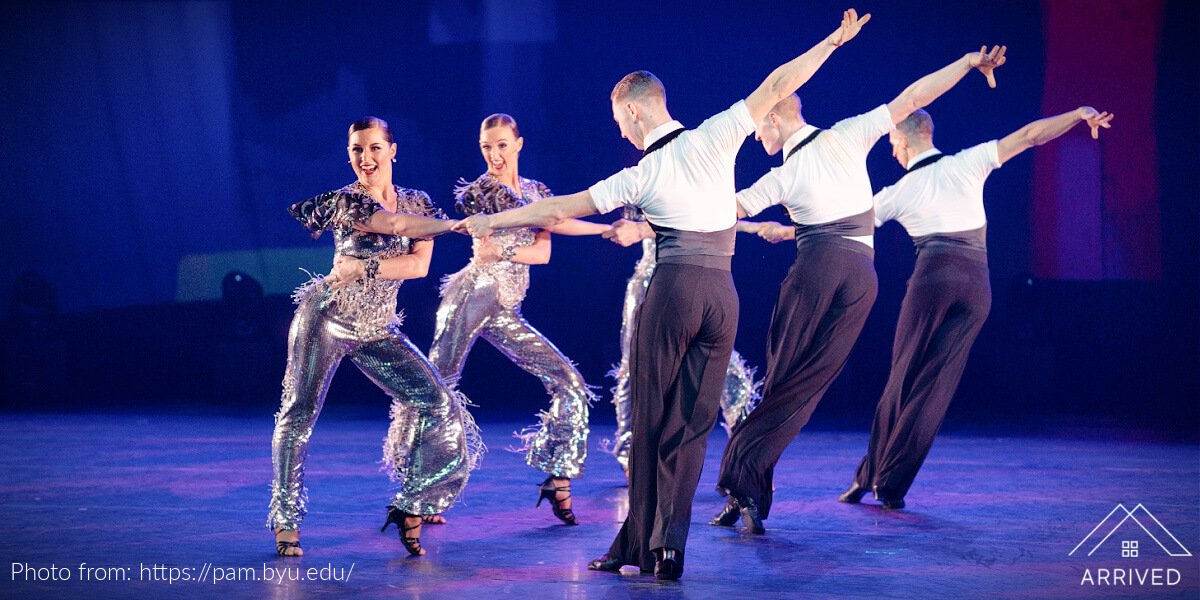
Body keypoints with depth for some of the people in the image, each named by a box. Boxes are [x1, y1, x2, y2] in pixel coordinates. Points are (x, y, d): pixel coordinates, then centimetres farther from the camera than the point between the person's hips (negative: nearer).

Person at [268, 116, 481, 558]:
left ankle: (410, 505, 2)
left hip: (378, 331, 4)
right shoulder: (344, 201, -9)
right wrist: (460, 221, -22)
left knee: (438, 405, -7)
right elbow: (397, 225, -23)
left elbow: (420, 264, -8)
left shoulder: (417, 203, 6)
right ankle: (286, 519, 6)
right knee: (299, 413, -5)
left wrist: (365, 267, -19)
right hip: (326, 317, -4)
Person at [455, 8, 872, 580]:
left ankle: (639, 546, 8)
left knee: (653, 420, 6)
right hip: (722, 291, 3)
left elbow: (557, 209, 4)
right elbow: (777, 85, 3)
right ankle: (666, 547, 3)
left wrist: (491, 221, 16)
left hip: (674, 289, -3)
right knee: (691, 425, 6)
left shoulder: (640, 176, -3)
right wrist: (834, 39, 13)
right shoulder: (714, 137, 0)